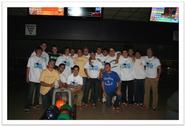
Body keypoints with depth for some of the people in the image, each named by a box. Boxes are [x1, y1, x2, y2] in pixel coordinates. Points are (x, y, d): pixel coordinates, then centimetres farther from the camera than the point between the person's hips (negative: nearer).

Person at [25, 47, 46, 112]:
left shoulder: (42, 60, 10)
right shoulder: (31, 58, 1)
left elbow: (44, 69, 8)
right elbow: (28, 68, 0)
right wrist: (27, 77, -5)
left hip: (40, 79, 4)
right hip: (32, 79, -4)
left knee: (38, 93, 12)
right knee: (30, 93, -1)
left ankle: (36, 104, 27)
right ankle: (28, 106, 8)